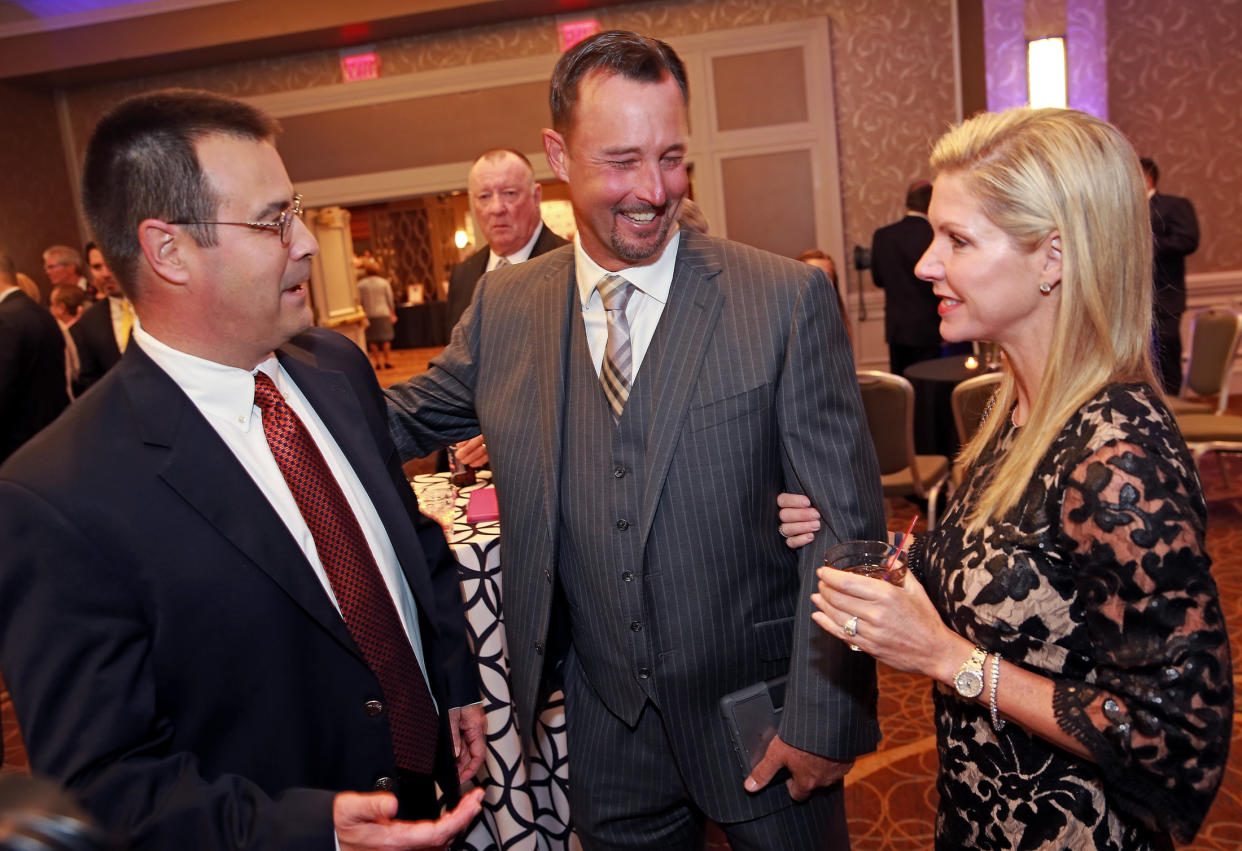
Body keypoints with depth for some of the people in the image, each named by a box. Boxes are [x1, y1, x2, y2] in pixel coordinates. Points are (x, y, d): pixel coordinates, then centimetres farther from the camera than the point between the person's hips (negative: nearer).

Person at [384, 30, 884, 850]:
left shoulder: (790, 299, -14)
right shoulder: (504, 306, -4)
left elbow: (844, 528, -12)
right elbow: (409, 417, 11)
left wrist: (824, 719, -12)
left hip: (760, 719, -2)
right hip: (607, 727, 3)